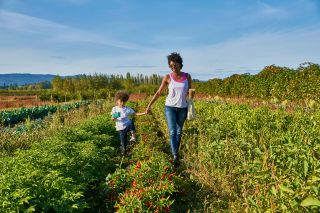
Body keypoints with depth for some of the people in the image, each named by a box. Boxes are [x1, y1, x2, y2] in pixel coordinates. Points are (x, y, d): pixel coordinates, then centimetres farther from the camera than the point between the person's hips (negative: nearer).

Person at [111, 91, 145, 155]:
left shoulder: (127, 109, 1)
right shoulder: (114, 109, 0)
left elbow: (135, 114, 0)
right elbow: (113, 119, 5)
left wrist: (144, 113, -12)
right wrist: (113, 119, -20)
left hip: (127, 125, 0)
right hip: (121, 128, 0)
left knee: (131, 122, -34)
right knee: (123, 142, 3)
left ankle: (133, 137, -23)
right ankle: (124, 152, 27)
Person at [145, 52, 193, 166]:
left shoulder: (187, 76, 2)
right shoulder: (168, 77, -3)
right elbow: (158, 92, 1)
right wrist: (149, 105, -3)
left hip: (182, 108, 2)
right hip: (170, 107, -2)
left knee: (179, 132, 10)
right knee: (172, 132, -12)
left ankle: (175, 152, 25)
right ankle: (175, 156, -14)